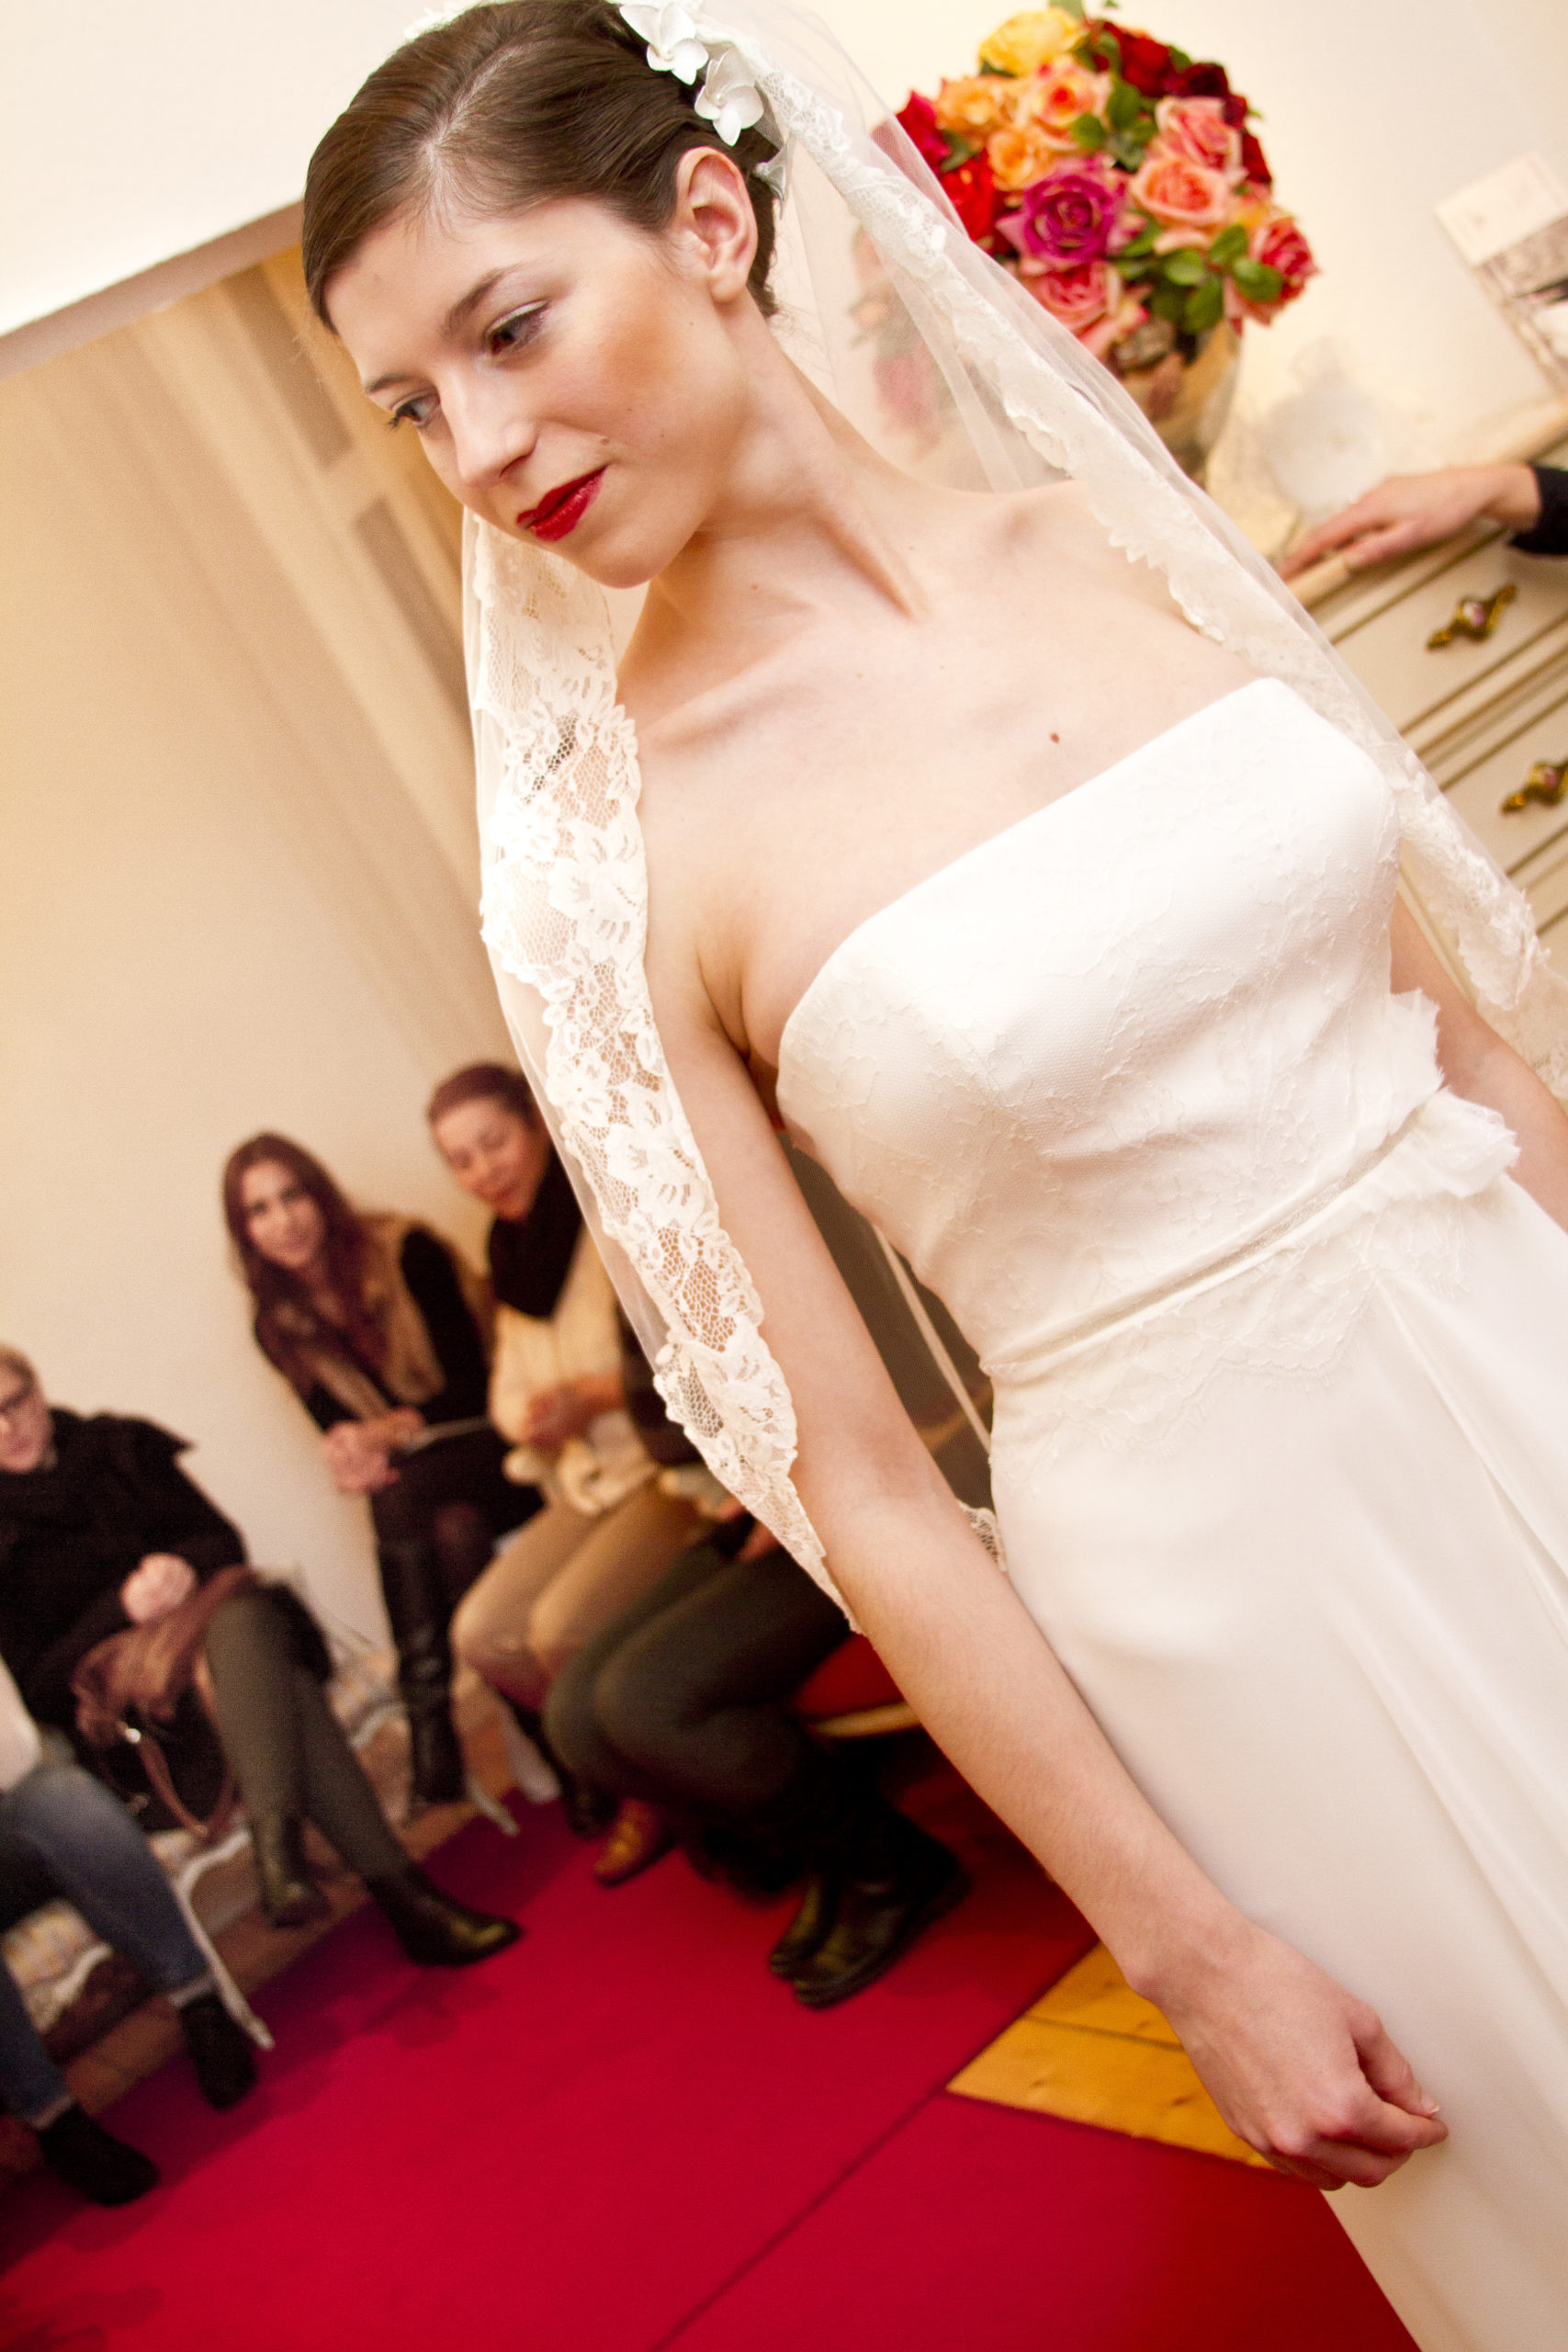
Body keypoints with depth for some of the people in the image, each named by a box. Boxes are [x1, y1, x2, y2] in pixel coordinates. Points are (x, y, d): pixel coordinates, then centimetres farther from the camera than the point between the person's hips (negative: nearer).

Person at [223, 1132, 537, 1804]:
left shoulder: (404, 1250, -8)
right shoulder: (280, 1326, 5)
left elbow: (471, 1382, -9)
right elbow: (338, 1430, 9)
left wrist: (385, 1430, -22)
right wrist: (356, 1456, -15)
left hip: (485, 1449, -2)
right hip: (407, 1486, 3)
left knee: (405, 1498, -34)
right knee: (453, 1530, -33)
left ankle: (429, 1717, -32)